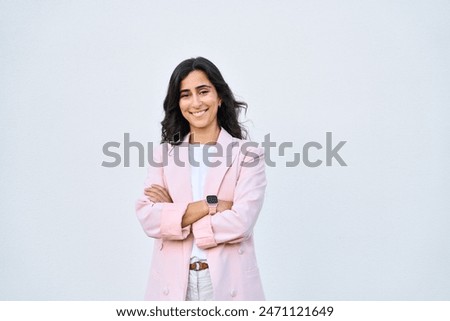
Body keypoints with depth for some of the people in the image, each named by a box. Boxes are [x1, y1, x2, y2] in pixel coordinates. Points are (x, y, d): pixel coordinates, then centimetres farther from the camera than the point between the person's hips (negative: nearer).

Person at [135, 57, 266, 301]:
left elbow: (241, 222, -15)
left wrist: (174, 214, -9)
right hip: (173, 283, 2)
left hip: (228, 283, -2)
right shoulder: (164, 153, 5)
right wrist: (210, 205, -16)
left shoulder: (247, 154, -3)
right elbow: (147, 217, -7)